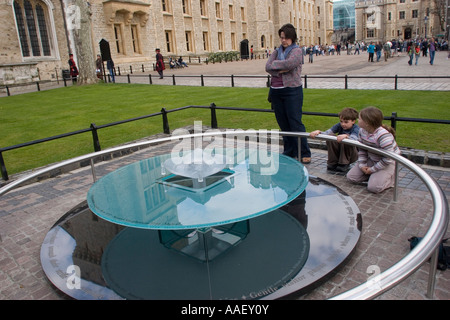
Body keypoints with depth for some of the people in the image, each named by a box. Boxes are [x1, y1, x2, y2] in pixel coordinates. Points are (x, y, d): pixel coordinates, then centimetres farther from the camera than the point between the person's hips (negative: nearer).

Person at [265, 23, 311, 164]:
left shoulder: (297, 50, 0)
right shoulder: (277, 51, 15)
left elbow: (289, 63, -19)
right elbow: (268, 67, 0)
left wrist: (275, 64, -5)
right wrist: (281, 69, -15)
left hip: (292, 90, -5)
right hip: (276, 91, 5)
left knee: (295, 123, -6)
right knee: (283, 124, 8)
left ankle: (305, 153, 3)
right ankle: (289, 152, 19)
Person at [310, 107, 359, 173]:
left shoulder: (356, 128, -20)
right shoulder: (339, 125, -6)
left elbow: (353, 139, -42)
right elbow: (327, 133, -18)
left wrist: (345, 136, -63)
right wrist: (318, 132, -38)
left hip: (352, 155, -5)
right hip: (338, 153, 5)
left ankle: (344, 164, -15)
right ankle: (333, 163, -6)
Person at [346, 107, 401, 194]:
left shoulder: (383, 136, -34)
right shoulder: (362, 131, -9)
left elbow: (388, 159, -30)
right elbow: (362, 149, 4)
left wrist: (373, 169, -20)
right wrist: (361, 164, -8)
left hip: (388, 163, -7)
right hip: (372, 160, 8)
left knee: (373, 187, -22)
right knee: (350, 177, 0)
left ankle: (392, 178, 6)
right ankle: (374, 175, 16)